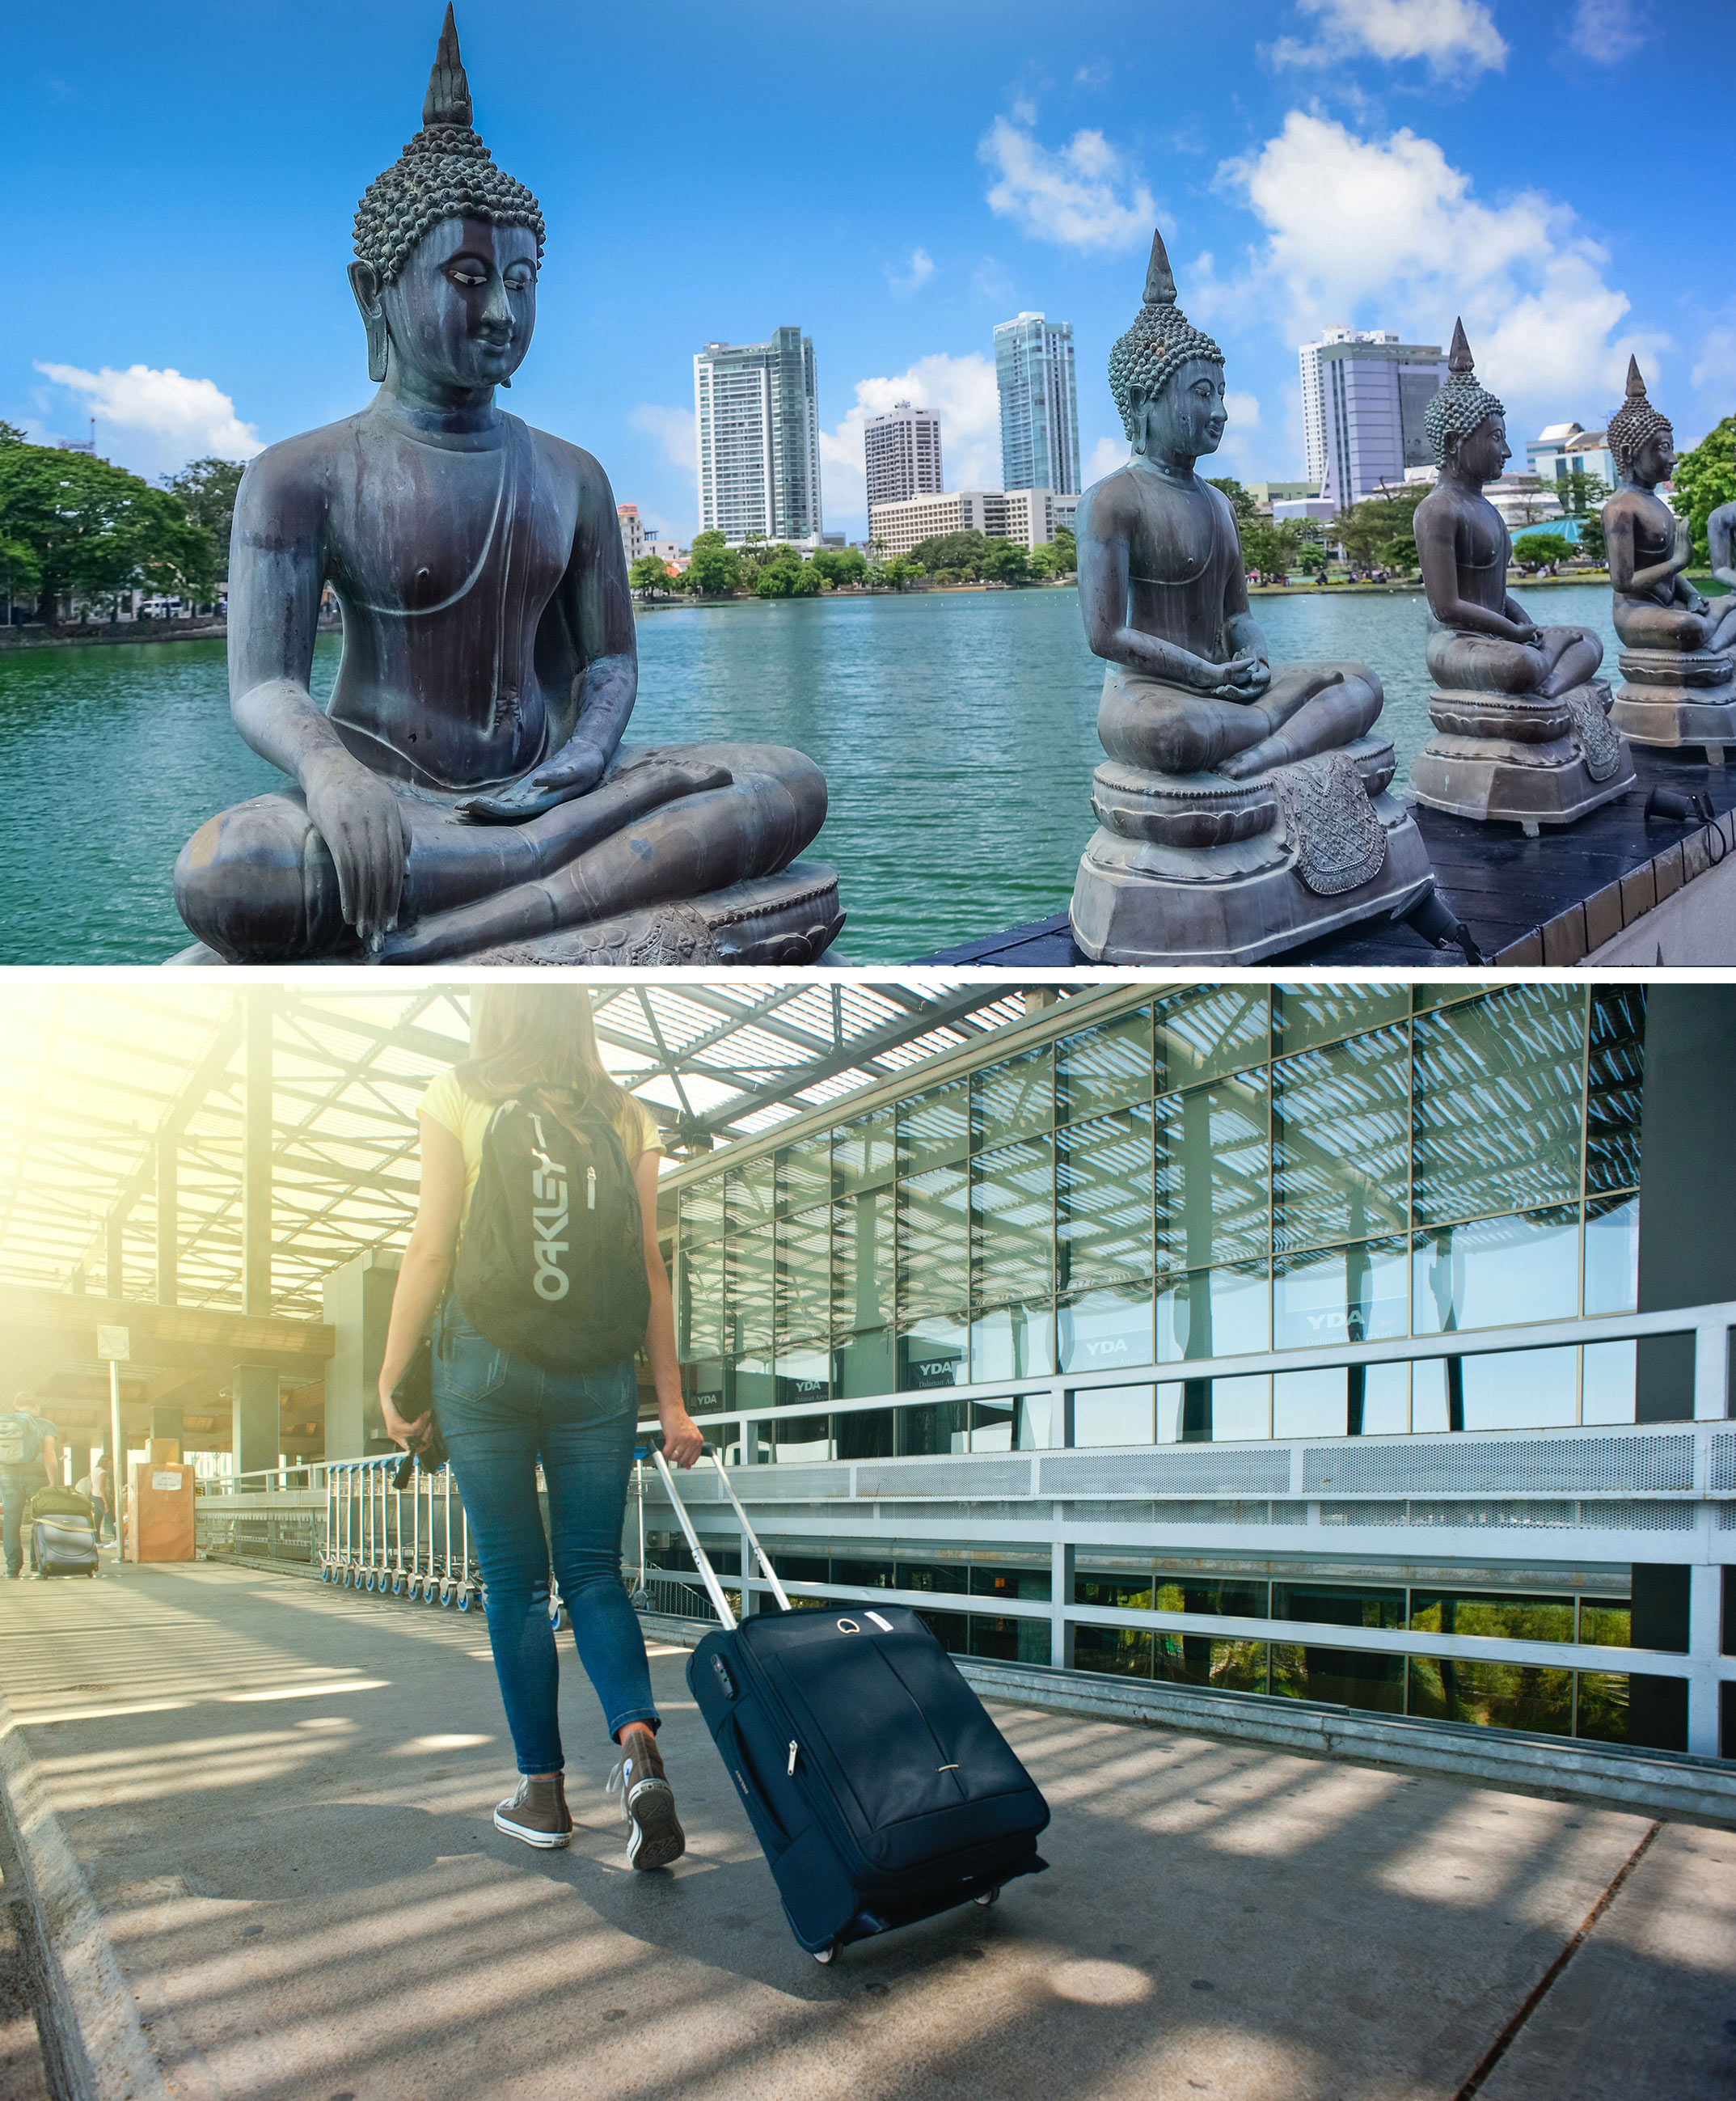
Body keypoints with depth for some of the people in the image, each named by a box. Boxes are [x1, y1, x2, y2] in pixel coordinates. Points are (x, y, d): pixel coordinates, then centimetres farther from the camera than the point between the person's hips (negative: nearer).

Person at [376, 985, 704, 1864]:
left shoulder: (456, 1098, 0)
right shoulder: (625, 1116, 8)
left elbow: (430, 1248, -5)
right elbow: (648, 1267, 4)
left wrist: (392, 1375, 2)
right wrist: (670, 1398, 5)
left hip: (484, 1356, -2)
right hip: (596, 1366, 2)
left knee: (514, 1580, 8)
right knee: (593, 1570, 9)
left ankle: (542, 1791, 13)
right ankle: (638, 1743, -13)